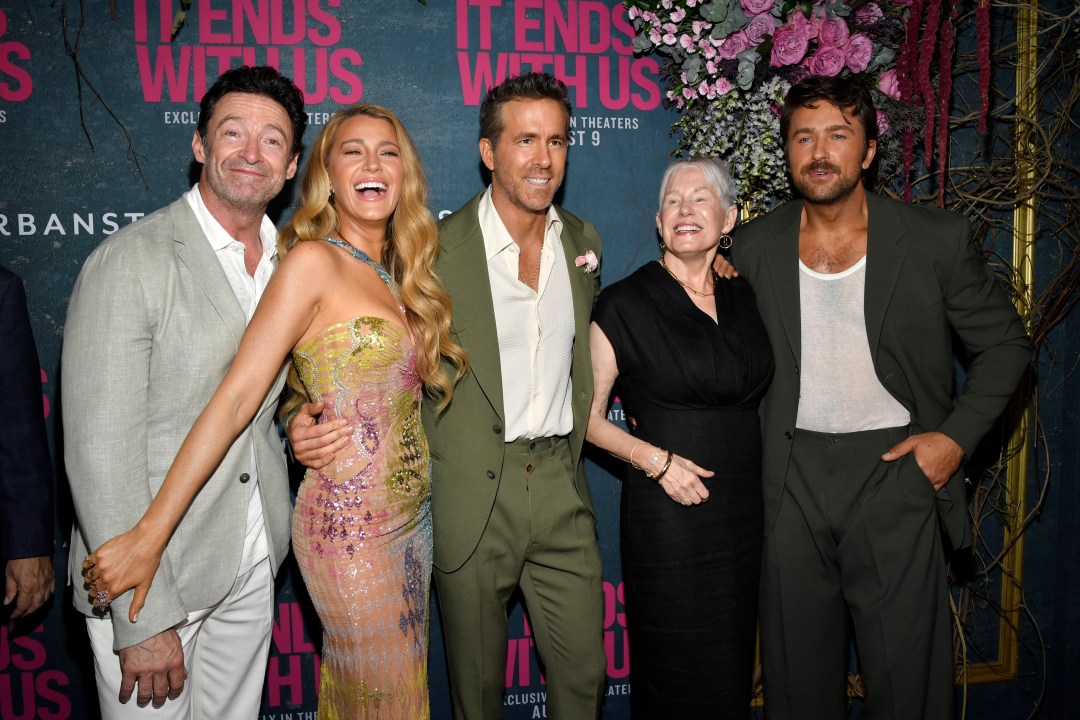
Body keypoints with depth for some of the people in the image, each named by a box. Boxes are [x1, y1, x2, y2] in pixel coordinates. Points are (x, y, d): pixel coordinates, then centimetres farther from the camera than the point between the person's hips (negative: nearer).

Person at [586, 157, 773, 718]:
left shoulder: (744, 299, 8)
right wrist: (654, 459, -15)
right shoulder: (625, 304, -6)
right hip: (667, 513, -4)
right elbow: (587, 414, -4)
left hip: (744, 510, 5)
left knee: (732, 669, 14)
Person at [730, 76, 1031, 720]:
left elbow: (1005, 344, 6)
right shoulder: (755, 247, 3)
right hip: (792, 479, 2)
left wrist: (956, 435, -6)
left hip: (896, 470, -2)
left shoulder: (938, 239, -3)